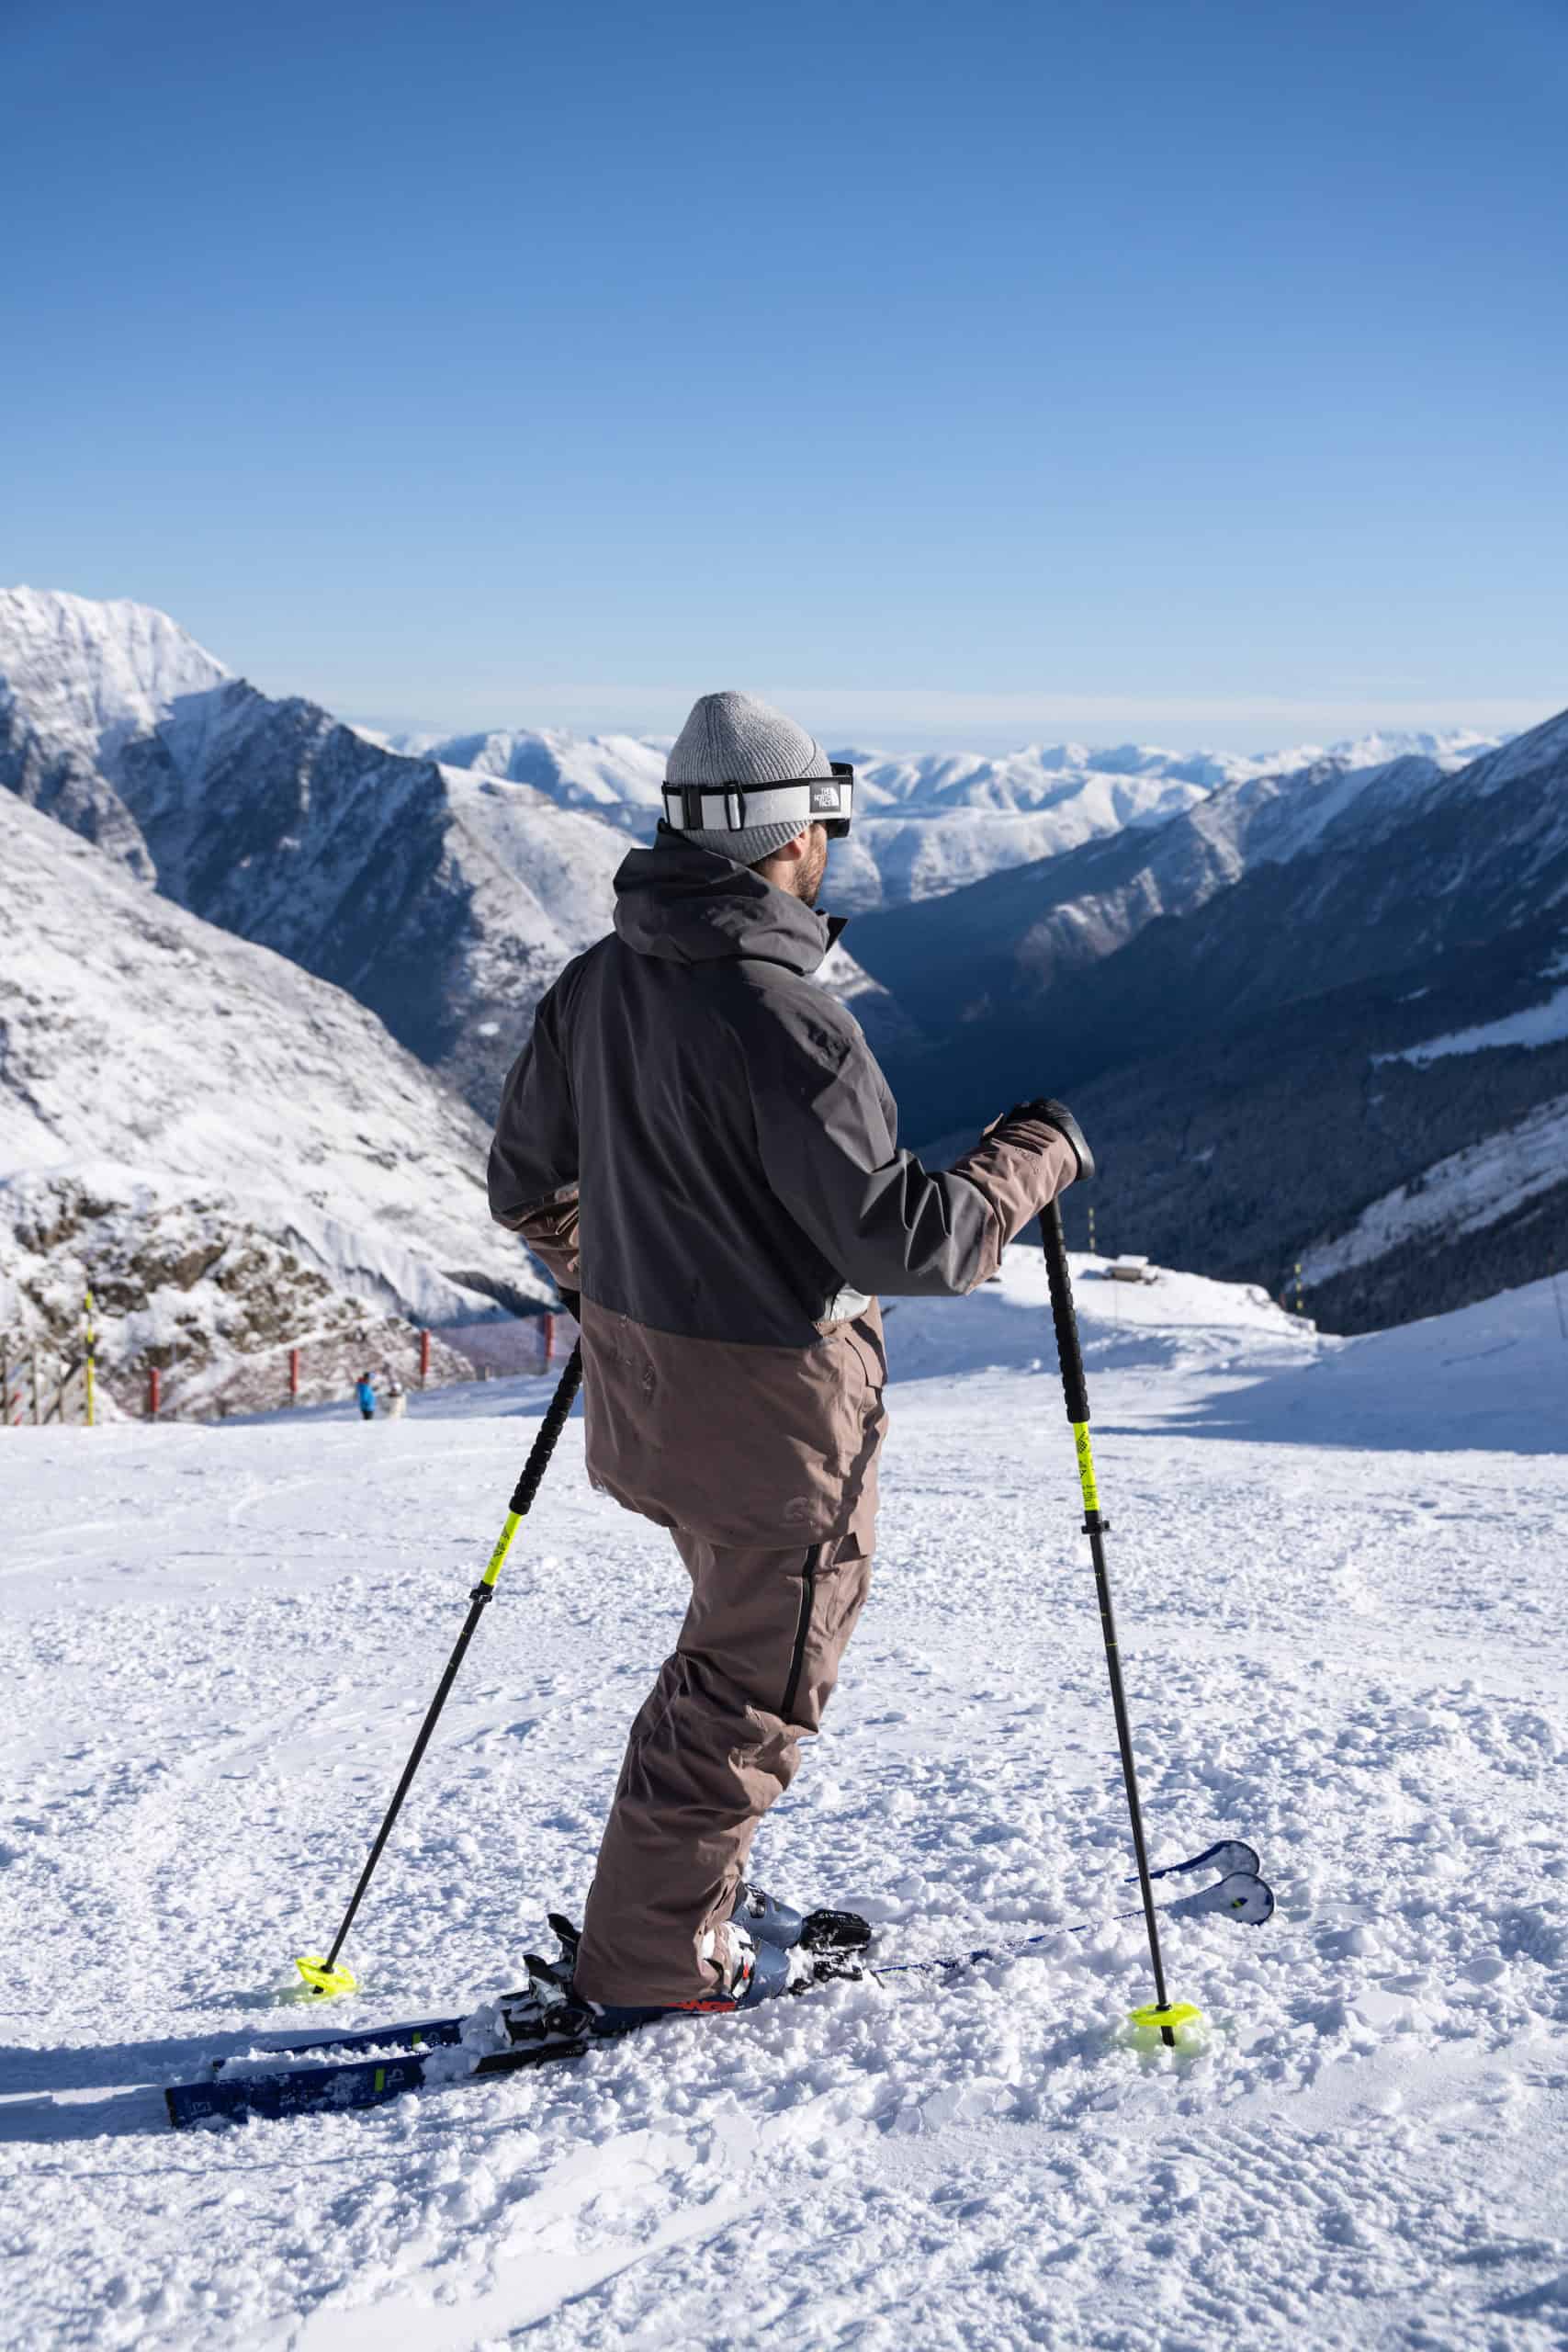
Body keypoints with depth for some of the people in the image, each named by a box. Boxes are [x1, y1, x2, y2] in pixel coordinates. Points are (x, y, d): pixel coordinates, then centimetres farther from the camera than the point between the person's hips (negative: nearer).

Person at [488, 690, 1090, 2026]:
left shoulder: (598, 982, 1)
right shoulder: (782, 1021, -26)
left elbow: (526, 1183, 12)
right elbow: (901, 1240, -26)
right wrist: (1036, 1157, -10)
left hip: (638, 1383, 8)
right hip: (770, 1410, -8)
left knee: (741, 1630, 26)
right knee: (760, 1678, 10)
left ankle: (693, 1890, 38)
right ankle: (653, 1955, 23)